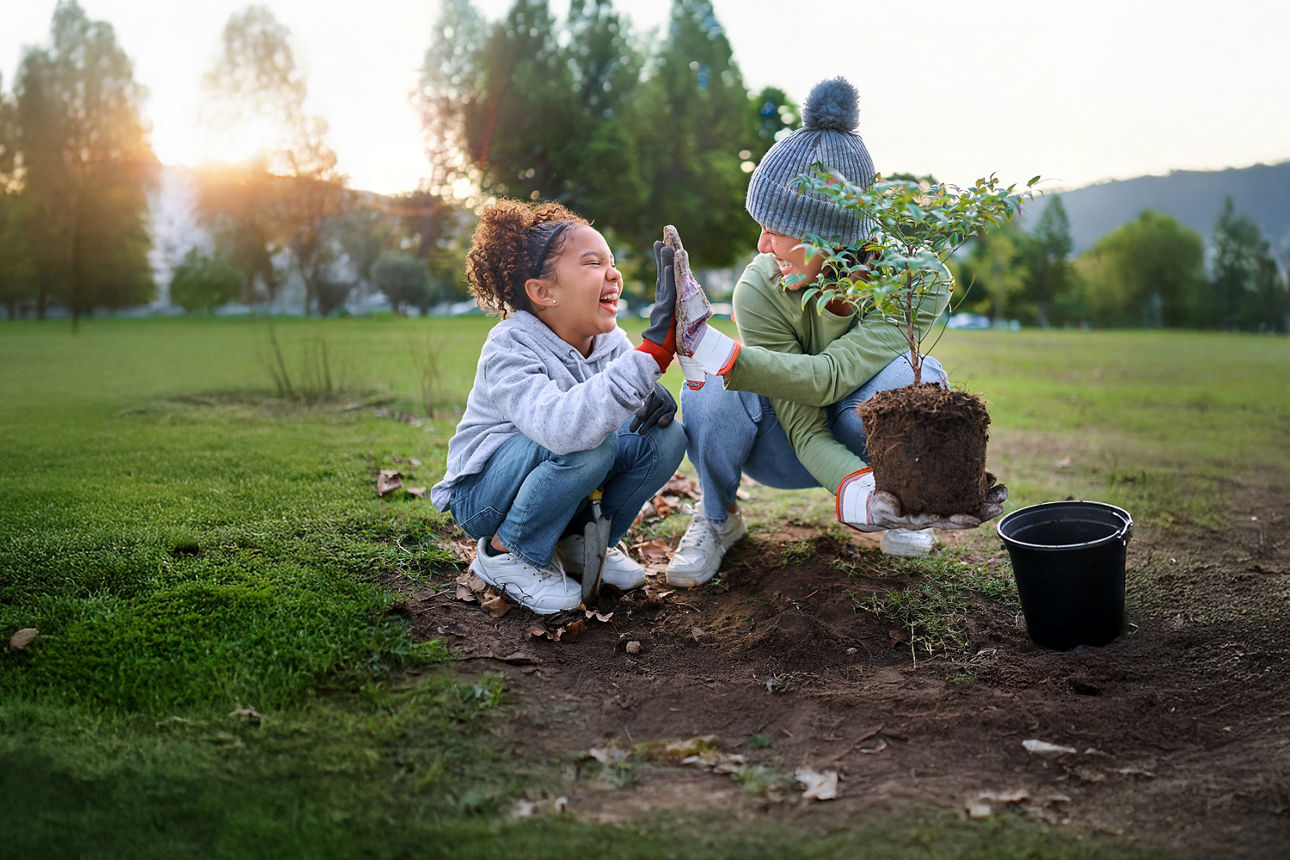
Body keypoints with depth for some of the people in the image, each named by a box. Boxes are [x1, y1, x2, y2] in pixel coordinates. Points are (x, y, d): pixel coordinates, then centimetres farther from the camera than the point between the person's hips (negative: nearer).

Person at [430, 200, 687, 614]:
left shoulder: (609, 340, -5)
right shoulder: (508, 351, -27)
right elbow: (563, 425, -46)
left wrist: (657, 399, -26)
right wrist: (654, 348, -54)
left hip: (569, 495, 6)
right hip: (485, 494, -6)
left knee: (664, 434, -13)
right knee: (588, 441, -34)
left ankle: (581, 543, 6)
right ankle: (504, 552, -10)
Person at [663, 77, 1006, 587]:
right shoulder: (759, 291, -27)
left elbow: (832, 377, -36)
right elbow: (804, 429, -29)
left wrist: (722, 355, -50)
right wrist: (856, 491, -50)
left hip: (860, 436, 0)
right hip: (789, 450, 0)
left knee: (909, 374, -34)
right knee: (712, 393, -33)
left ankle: (904, 502, -3)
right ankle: (717, 518, -1)